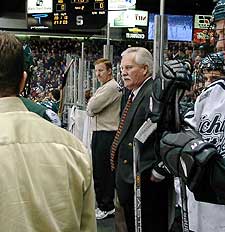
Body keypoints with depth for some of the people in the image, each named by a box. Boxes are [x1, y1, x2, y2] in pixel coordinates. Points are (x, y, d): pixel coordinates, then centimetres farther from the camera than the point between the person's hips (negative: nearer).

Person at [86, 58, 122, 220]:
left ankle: (107, 207, 7)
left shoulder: (112, 87, -14)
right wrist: (92, 108, -2)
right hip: (98, 133, 10)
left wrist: (91, 102, 1)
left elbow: (91, 107, -19)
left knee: (104, 170, -4)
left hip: (107, 134, -10)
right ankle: (102, 203, 26)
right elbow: (91, 110, 18)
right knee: (97, 169, 15)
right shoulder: (102, 88, 19)